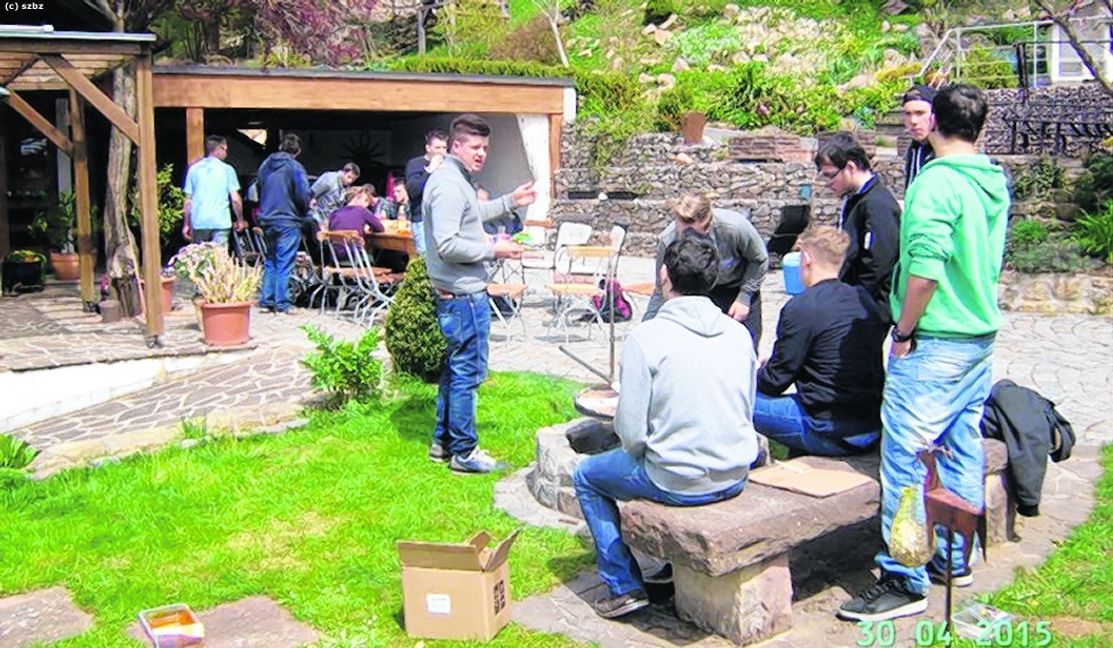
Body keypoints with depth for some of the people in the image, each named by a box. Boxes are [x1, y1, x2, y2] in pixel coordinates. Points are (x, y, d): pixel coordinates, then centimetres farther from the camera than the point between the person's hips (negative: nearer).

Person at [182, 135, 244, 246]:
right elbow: (235, 199, -3)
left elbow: (188, 200, 7)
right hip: (221, 222, -2)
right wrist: (240, 220, 9)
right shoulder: (227, 169, 1)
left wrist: (186, 224, 12)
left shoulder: (194, 169, 8)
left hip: (199, 222, 3)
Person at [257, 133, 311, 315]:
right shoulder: (295, 167, -10)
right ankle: (281, 303, -2)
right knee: (285, 263, -2)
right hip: (288, 221, -6)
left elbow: (258, 191, 17)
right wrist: (305, 210, 4)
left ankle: (266, 300, 15)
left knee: (270, 261, 15)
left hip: (267, 220, 6)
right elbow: (303, 196, -14)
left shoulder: (265, 165, 10)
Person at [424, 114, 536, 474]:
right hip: (463, 294, -11)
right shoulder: (448, 185, -19)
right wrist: (493, 250, -19)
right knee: (467, 372, -3)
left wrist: (510, 201, 28)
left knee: (456, 367, 19)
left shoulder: (459, 180, 14)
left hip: (462, 292, 11)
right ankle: (464, 451, 7)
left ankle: (443, 441, 29)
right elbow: (447, 245, -27)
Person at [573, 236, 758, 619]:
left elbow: (631, 433, -16)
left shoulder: (646, 337, -16)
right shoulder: (738, 332, 0)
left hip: (678, 482, -5)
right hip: (736, 477, 6)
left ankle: (624, 587, 17)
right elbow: (746, 411, 11)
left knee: (586, 476, 19)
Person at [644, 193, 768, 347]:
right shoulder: (667, 241, -31)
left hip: (738, 287, -1)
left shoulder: (736, 227, -35)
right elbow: (661, 292, -20)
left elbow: (760, 260, -13)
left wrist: (744, 297, -20)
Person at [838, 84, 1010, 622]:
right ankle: (954, 558, 28)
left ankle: (905, 581, 2)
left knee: (907, 456, -4)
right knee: (963, 448, 16)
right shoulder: (995, 183, 10)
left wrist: (905, 330, -13)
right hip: (981, 336, 9)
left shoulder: (936, 181, -16)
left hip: (935, 342, -9)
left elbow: (925, 267, -23)